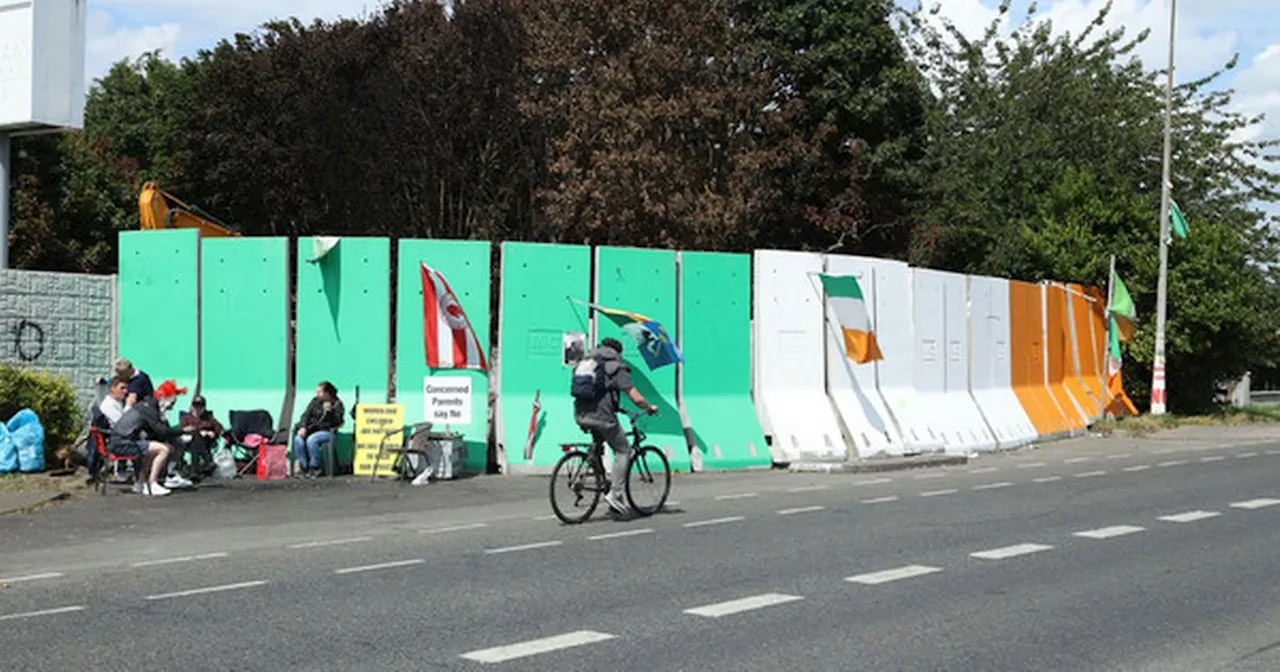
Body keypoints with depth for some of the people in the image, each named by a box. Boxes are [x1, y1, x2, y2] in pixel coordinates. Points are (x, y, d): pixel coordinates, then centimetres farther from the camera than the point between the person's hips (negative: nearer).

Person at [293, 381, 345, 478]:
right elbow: (306, 415, 10)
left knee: (311, 440, -35)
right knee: (298, 440, -27)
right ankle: (303, 466, -18)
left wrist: (329, 411, -23)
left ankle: (314, 467, -19)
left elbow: (337, 422, -9)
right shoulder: (315, 401, 14)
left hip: (326, 431, -5)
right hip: (311, 429, 5)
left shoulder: (337, 404, 0)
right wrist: (303, 427, -7)